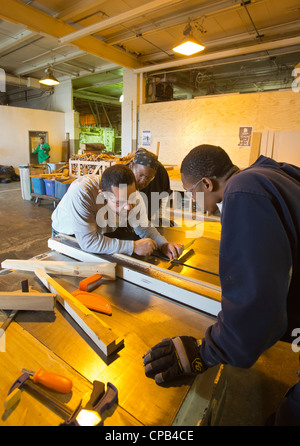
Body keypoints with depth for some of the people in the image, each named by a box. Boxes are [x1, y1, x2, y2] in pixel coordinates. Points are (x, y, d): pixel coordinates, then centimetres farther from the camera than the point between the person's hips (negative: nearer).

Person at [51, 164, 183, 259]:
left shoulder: (132, 194, -24)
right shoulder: (81, 193, -41)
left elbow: (143, 226, -9)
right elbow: (88, 242, -42)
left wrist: (164, 244, -27)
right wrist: (133, 247, -40)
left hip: (103, 235, 4)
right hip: (67, 236, -3)